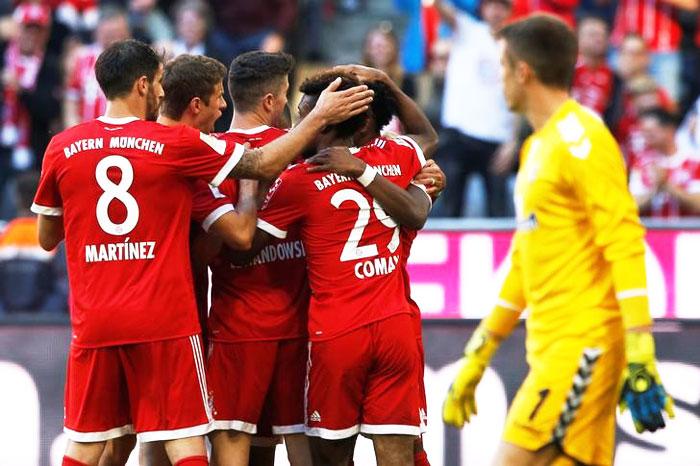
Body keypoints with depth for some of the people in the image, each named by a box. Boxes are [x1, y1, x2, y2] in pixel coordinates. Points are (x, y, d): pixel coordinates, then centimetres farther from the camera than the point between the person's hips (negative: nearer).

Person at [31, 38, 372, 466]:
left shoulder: (61, 149, 3)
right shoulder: (175, 145, -5)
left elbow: (46, 238, 14)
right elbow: (264, 165, 1)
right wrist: (320, 118, 10)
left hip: (93, 324, 3)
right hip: (165, 320, -3)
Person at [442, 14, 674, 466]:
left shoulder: (581, 138, -10)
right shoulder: (537, 146, 19)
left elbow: (625, 244, -18)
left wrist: (640, 358, -25)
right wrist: (475, 360, 28)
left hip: (584, 344, -9)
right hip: (549, 345, 9)